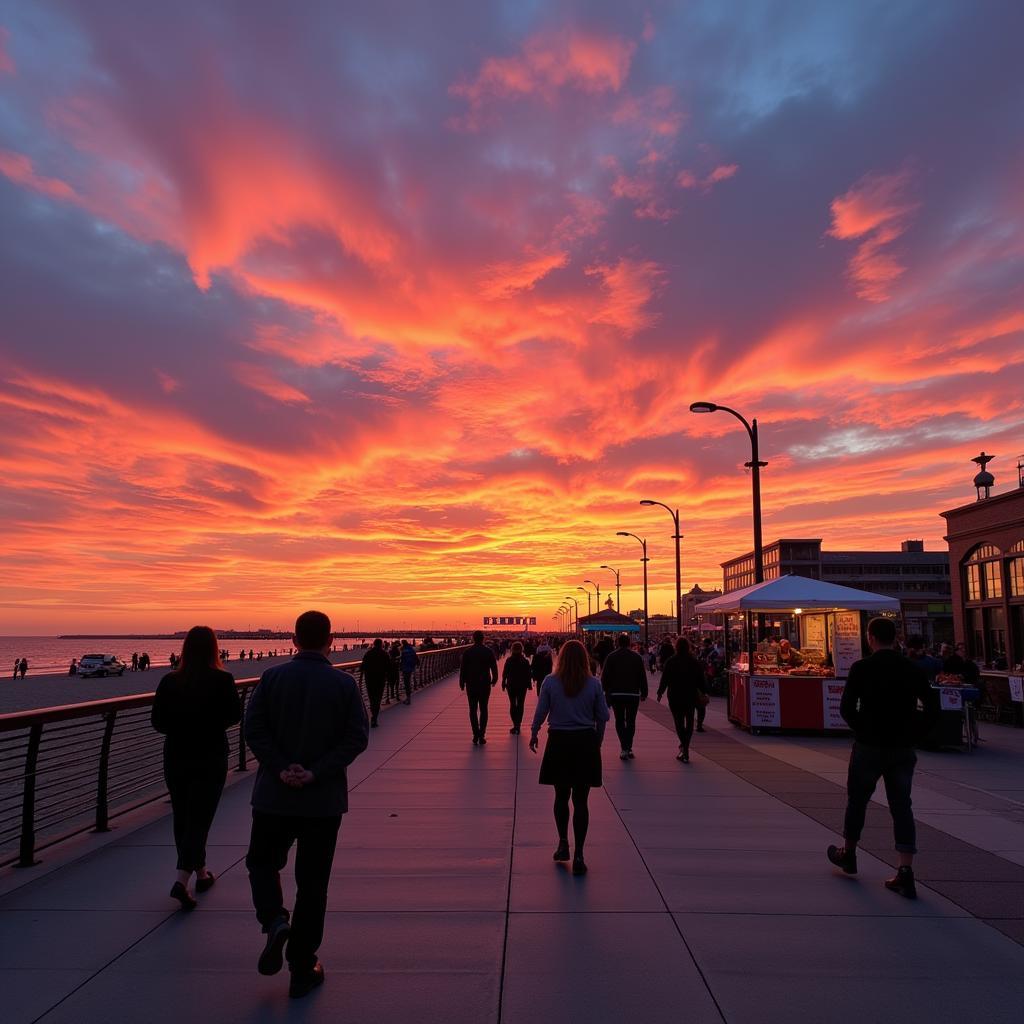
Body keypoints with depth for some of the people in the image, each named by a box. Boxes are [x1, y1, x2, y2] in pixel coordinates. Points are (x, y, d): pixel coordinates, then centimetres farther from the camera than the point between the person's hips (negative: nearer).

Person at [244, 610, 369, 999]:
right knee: (312, 882, 11)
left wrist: (280, 769, -11)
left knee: (262, 862, 24)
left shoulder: (272, 678, -5)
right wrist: (316, 772, -12)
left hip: (274, 795, 0)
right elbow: (357, 737, -12)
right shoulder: (344, 683, -7)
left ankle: (274, 920, -1)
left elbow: (254, 728, -10)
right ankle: (302, 971, 19)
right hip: (324, 799, 0)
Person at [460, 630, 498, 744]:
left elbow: (463, 669, -2)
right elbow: (494, 668, 1)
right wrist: (494, 679, 17)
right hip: (485, 684, 0)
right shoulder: (489, 652, -3)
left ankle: (476, 735, 1)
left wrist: (462, 683, 8)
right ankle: (481, 736, 4)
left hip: (471, 685, 0)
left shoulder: (467, 652, -4)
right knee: (483, 709, 8)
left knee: (473, 710, 8)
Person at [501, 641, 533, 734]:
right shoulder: (525, 661, -6)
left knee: (512, 705, 8)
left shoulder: (509, 660, -8)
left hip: (511, 685, 0)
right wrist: (529, 684, 5)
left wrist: (503, 684, 3)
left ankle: (516, 725, 1)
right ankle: (518, 725, 3)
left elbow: (504, 673, -6)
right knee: (520, 705, 7)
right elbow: (529, 674, -3)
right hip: (522, 685, 0)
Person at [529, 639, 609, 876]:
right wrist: (597, 742, 14)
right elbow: (602, 717, 0)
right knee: (581, 801, 6)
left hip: (558, 743, 0)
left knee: (561, 797, 18)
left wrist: (533, 735, 13)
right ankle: (578, 856, 7)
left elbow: (540, 712, -3)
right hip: (586, 743, 0)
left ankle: (563, 845, 22)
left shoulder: (550, 682, -7)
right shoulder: (594, 684, -5)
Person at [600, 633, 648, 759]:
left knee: (619, 721, 7)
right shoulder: (637, 657, 1)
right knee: (631, 721, 11)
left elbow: (605, 676, -2)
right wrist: (643, 692, 10)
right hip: (633, 694, 1)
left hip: (616, 694, -1)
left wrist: (605, 692, 6)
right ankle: (628, 748, 8)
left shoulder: (611, 657, -2)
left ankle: (624, 748, -6)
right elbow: (643, 676, 3)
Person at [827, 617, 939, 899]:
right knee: (901, 806, 8)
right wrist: (913, 735, 6)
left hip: (869, 746, -3)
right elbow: (932, 709, -1)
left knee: (857, 800, 15)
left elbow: (846, 708, -15)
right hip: (903, 749, 3)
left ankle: (848, 853, 32)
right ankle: (905, 873, 4)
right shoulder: (913, 669, -1)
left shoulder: (862, 668, -11)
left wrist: (863, 730, 1)